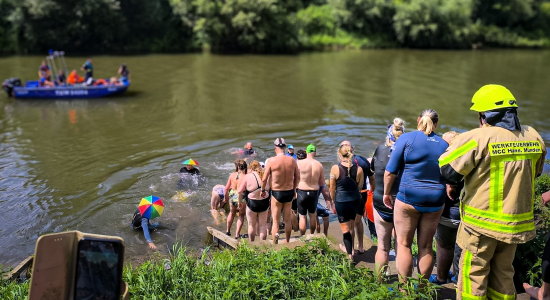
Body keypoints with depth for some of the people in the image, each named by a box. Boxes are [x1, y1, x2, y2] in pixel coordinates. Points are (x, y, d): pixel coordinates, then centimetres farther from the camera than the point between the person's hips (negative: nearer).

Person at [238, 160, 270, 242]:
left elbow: (240, 191, -9)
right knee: (263, 225, 13)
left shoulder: (248, 176, -11)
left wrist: (239, 202, 3)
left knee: (251, 225, 15)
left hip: (252, 203, -2)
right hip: (264, 203, 2)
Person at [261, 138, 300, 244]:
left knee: (276, 222, 7)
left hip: (277, 193, -3)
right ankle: (287, 243, 33)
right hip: (289, 192, 3)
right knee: (287, 220, 19)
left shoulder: (271, 161, -13)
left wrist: (263, 190, 8)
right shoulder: (292, 160, -4)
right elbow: (297, 177, 5)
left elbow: (264, 178, -9)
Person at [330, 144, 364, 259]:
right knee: (351, 227, 22)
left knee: (345, 228, 8)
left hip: (341, 201, -3)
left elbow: (332, 189, -5)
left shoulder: (335, 169, -14)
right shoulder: (359, 169, -8)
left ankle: (350, 254, 14)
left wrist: (333, 203, 7)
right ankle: (349, 248, 40)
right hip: (355, 201, 4)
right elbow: (360, 188, 3)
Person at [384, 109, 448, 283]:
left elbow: (390, 171, -7)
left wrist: (386, 193, 4)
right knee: (426, 246, 12)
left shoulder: (407, 138, -5)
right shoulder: (444, 145, 8)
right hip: (435, 201, 4)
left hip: (409, 197, -4)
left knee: (404, 244, 5)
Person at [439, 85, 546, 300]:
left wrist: (454, 144, -1)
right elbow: (535, 172, 16)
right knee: (503, 274, 21)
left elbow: (448, 171, -17)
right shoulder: (533, 137, 1)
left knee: (473, 274, 8)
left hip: (482, 223, -6)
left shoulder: (478, 138, -20)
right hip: (517, 223, 6)